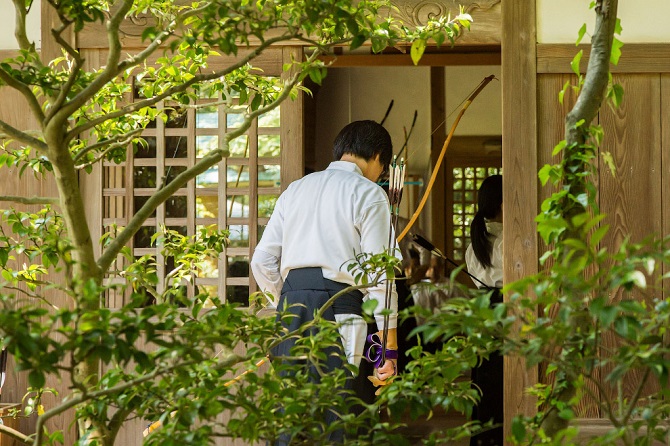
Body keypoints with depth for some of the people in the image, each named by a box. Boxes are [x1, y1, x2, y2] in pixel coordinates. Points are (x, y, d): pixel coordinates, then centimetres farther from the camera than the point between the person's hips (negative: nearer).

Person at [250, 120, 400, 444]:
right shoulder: (369, 194, 2)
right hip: (338, 310, -5)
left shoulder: (295, 190, 19)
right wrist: (389, 346, -5)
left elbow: (262, 262, 15)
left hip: (290, 308, 6)